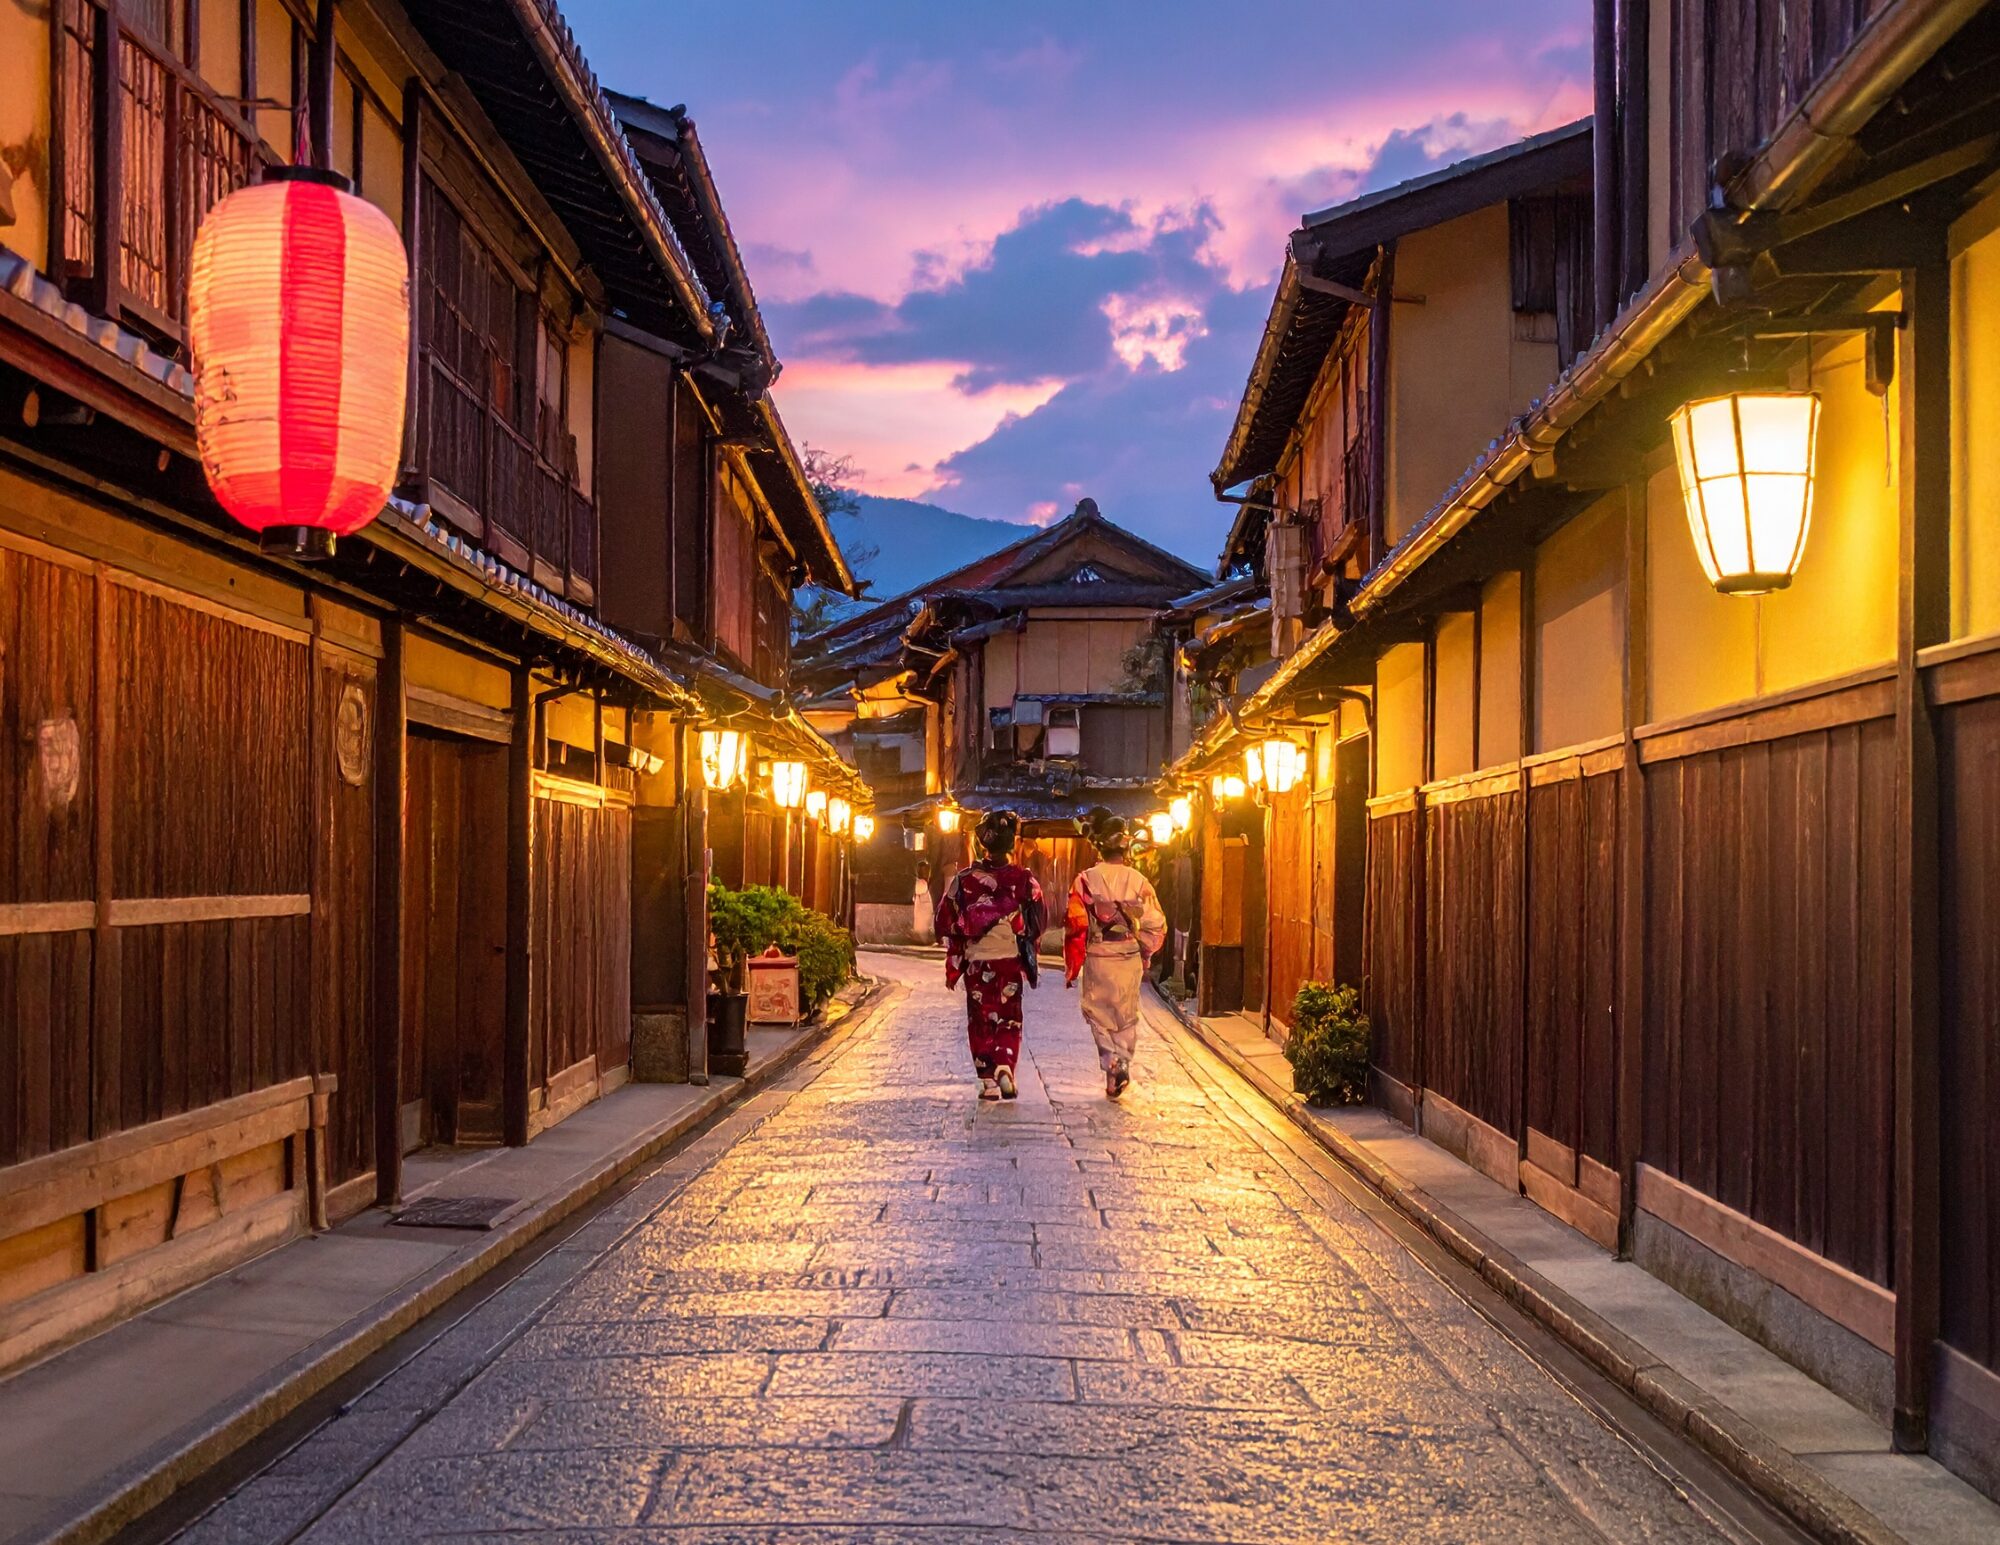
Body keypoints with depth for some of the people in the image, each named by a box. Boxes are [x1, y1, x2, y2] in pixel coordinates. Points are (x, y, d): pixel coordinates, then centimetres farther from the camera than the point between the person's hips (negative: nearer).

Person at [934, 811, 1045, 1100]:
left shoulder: (964, 879, -4)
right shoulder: (1024, 879, -5)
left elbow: (947, 924, -1)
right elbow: (1040, 922, 2)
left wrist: (952, 967, 7)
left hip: (976, 961, 0)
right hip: (1011, 960, 0)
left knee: (981, 1021, 11)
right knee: (1009, 1019, 10)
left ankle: (988, 1081, 10)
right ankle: (1005, 1068, -12)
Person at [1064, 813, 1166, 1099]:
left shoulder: (1086, 880, -8)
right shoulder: (1138, 882, -5)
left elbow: (1075, 925, -8)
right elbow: (1155, 926, 0)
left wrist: (1071, 967, 1)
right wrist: (1146, 953, 19)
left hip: (1097, 958, -1)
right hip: (1130, 958, 1)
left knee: (1099, 1014, 10)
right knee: (1127, 1016, 16)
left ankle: (1112, 1065, -8)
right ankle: (1123, 1064, 11)